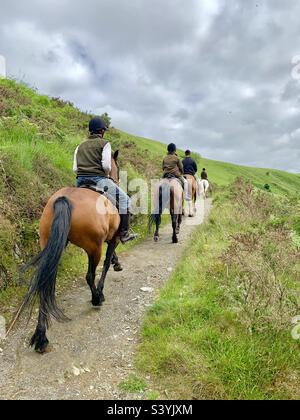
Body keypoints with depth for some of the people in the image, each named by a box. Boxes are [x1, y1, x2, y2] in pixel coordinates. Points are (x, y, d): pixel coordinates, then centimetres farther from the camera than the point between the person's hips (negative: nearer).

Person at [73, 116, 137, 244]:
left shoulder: (80, 146, 17)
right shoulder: (104, 144, 0)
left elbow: (75, 169, 9)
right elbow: (106, 165, -12)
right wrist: (107, 174, 7)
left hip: (80, 181, 6)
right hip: (99, 179, -6)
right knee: (124, 199, 5)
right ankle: (124, 233, 2)